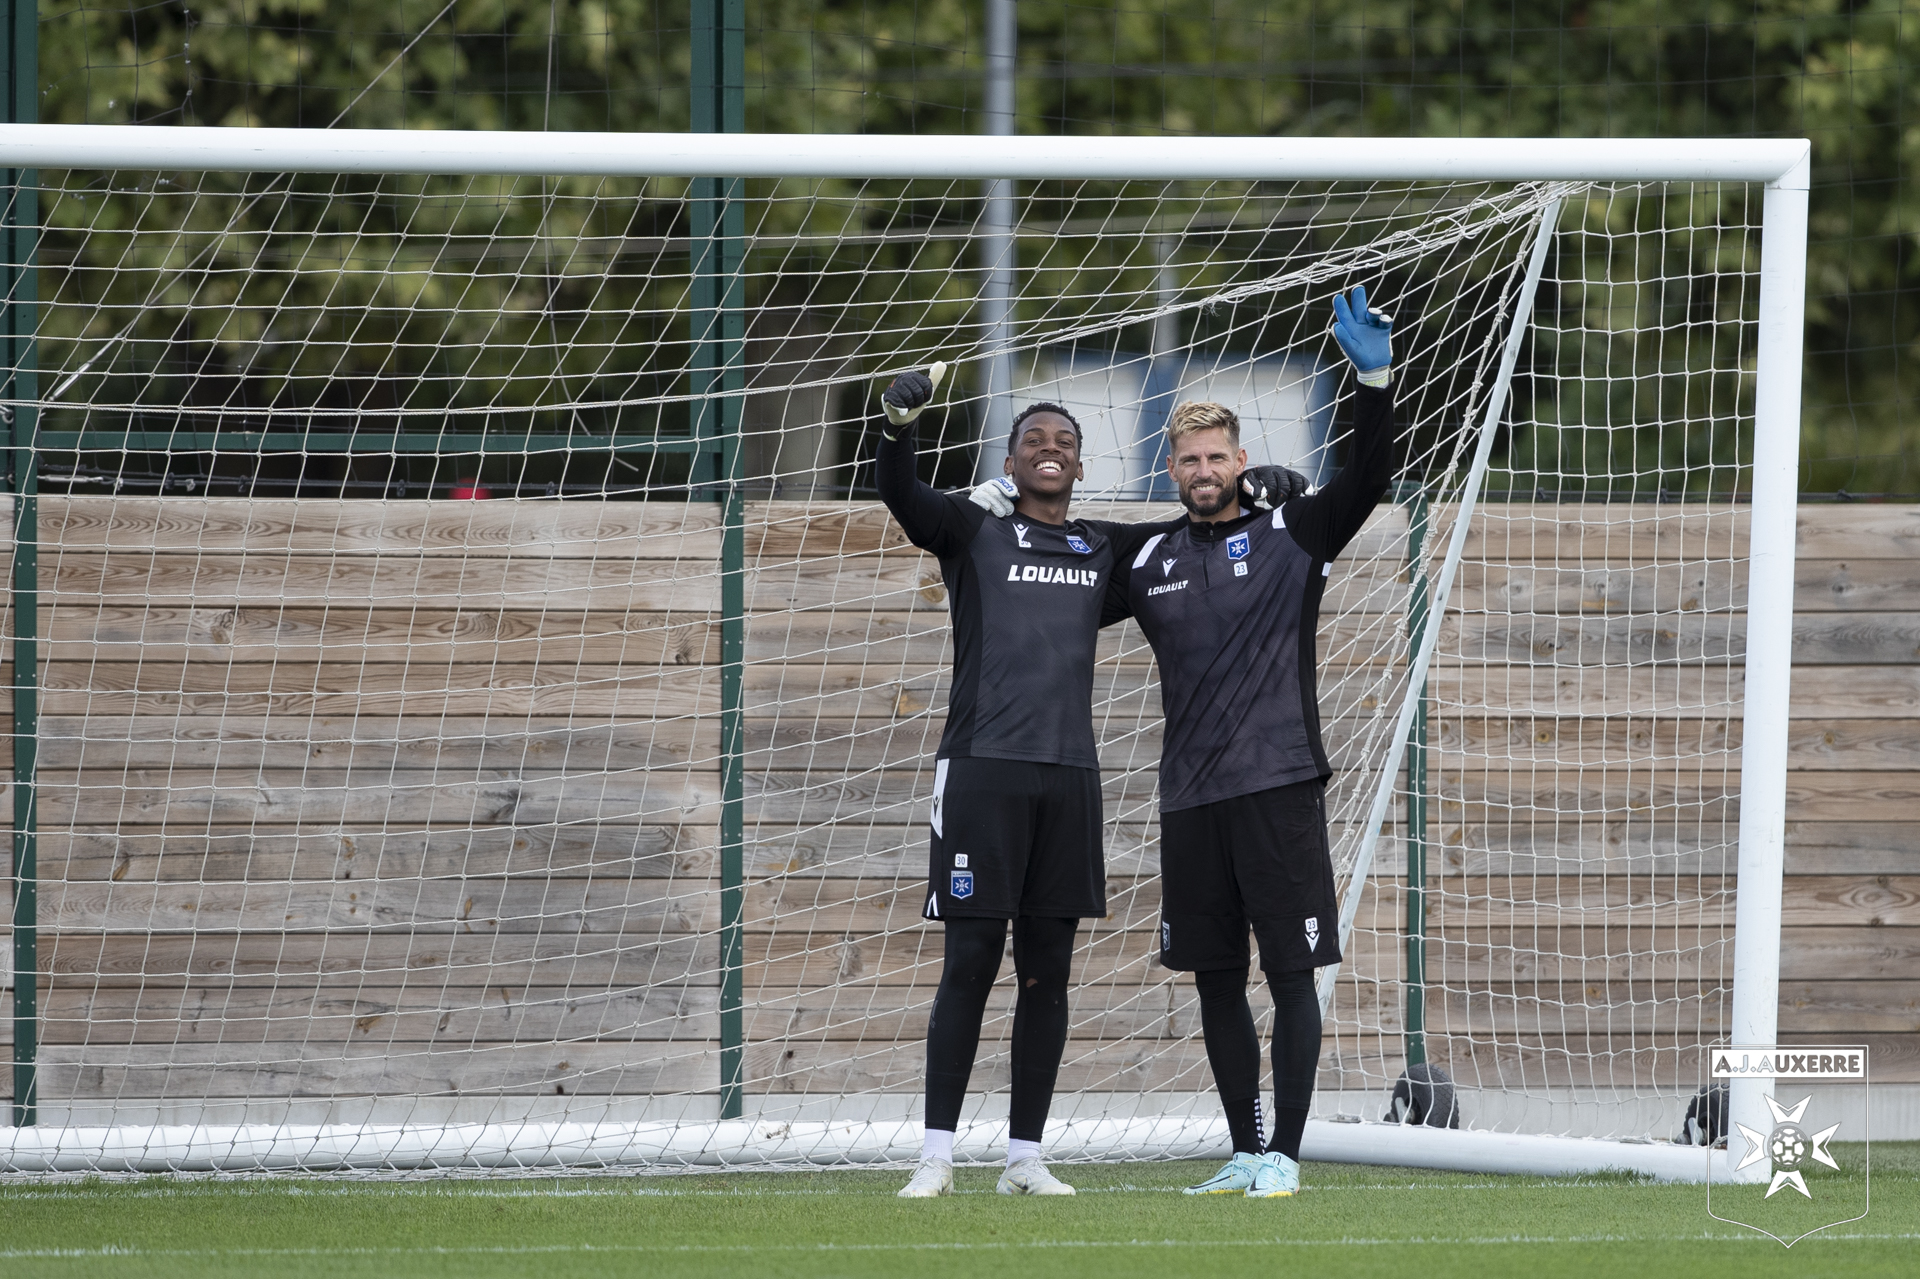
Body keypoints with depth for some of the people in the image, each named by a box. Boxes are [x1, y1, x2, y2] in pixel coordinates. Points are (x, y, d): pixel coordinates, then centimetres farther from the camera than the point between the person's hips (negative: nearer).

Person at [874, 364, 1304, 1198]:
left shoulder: (1101, 548, 18)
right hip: (983, 769, -4)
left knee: (1047, 971, 5)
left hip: (1068, 776, 4)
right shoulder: (974, 532, 6)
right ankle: (936, 1156, -3)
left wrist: (1258, 489, 9)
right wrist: (898, 426, -32)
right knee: (969, 963, -6)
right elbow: (899, 496, -11)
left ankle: (1025, 1159, 10)